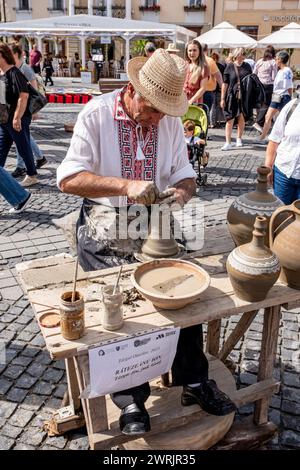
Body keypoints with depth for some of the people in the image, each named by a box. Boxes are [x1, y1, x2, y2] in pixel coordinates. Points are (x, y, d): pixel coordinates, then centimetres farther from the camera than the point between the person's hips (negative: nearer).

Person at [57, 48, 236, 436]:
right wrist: (126, 185, -27)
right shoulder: (97, 113, -8)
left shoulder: (171, 119, 6)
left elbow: (184, 173, 10)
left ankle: (193, 381, -1)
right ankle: (131, 399, -6)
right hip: (104, 220, -3)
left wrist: (182, 191, -15)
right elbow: (68, 179, -15)